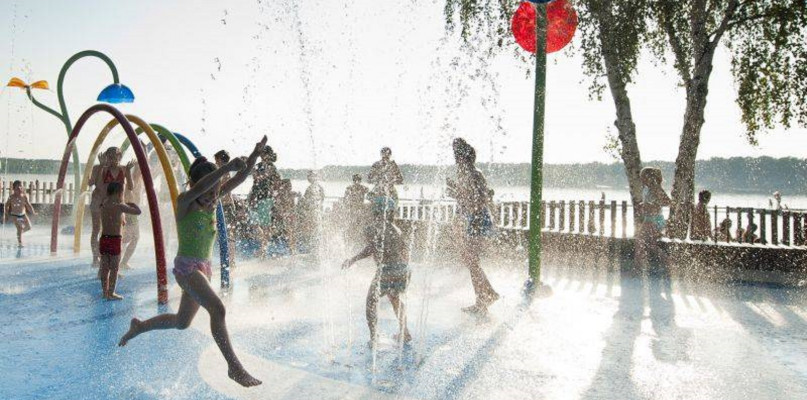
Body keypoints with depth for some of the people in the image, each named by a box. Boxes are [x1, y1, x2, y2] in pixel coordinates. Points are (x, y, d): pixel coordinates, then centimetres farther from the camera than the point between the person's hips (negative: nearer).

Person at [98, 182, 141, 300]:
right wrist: (132, 204, 10)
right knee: (114, 268, 2)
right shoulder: (120, 206, -13)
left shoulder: (103, 205, 6)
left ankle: (105, 292, 21)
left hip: (103, 239, 6)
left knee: (105, 268, 13)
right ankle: (111, 293, 6)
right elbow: (138, 211, -9)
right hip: (114, 240, -6)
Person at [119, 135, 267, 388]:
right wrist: (226, 167, -48)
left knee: (182, 322, 21)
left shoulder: (213, 200, 4)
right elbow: (197, 189, -37)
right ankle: (234, 367, -18)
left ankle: (138, 326, 45)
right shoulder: (184, 202, -13)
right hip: (186, 266, -8)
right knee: (217, 308, -24)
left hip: (205, 267, 8)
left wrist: (255, 154, -18)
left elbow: (239, 178, -4)